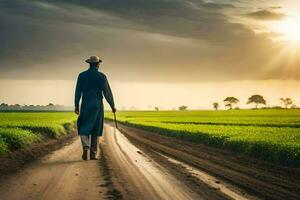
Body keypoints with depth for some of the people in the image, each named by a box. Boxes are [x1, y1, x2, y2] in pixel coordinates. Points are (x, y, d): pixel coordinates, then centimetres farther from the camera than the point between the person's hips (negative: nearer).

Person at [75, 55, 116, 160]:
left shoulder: (82, 75, 3)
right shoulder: (102, 76, -3)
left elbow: (78, 91, 1)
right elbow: (107, 92, -6)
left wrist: (76, 106, 7)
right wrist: (113, 106, 4)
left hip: (86, 105, 1)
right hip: (97, 106, 0)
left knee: (84, 129, 6)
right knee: (95, 130, 10)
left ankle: (85, 147, -23)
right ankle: (93, 154, 8)